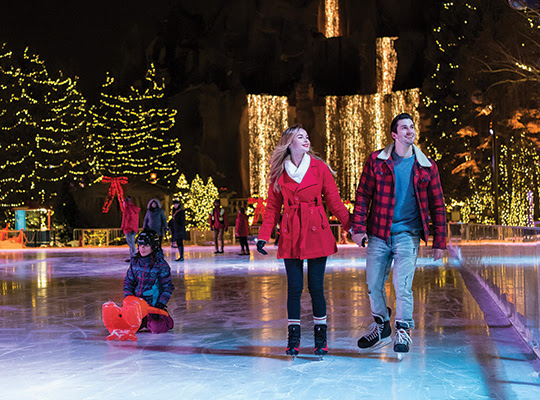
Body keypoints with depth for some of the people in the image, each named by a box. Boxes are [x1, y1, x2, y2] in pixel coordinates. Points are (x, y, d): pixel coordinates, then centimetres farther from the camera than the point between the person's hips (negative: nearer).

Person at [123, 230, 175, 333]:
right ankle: (143, 320, 21)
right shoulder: (135, 262, 3)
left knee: (156, 328, -22)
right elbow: (128, 283, 11)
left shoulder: (161, 265, -11)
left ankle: (167, 320, 15)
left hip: (153, 304, -4)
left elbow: (168, 287, -8)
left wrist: (160, 305, -16)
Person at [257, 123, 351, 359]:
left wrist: (352, 227, 0)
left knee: (316, 287, 0)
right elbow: (272, 207, 9)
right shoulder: (279, 172, 5)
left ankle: (321, 337, 14)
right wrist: (264, 236, -1)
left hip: (316, 233, -1)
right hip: (291, 236, 1)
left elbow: (334, 202, 6)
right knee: (294, 287, 1)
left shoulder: (319, 168, 3)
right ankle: (293, 338, 13)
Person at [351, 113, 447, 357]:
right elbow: (363, 195, 3)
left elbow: (437, 205, 7)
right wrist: (358, 227, -5)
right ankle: (382, 325, 30)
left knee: (402, 284, -12)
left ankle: (403, 331, 6)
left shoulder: (426, 167, 4)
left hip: (408, 234, -1)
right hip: (379, 234, 2)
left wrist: (439, 241, 4)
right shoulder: (376, 161, 2)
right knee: (373, 285, 8)